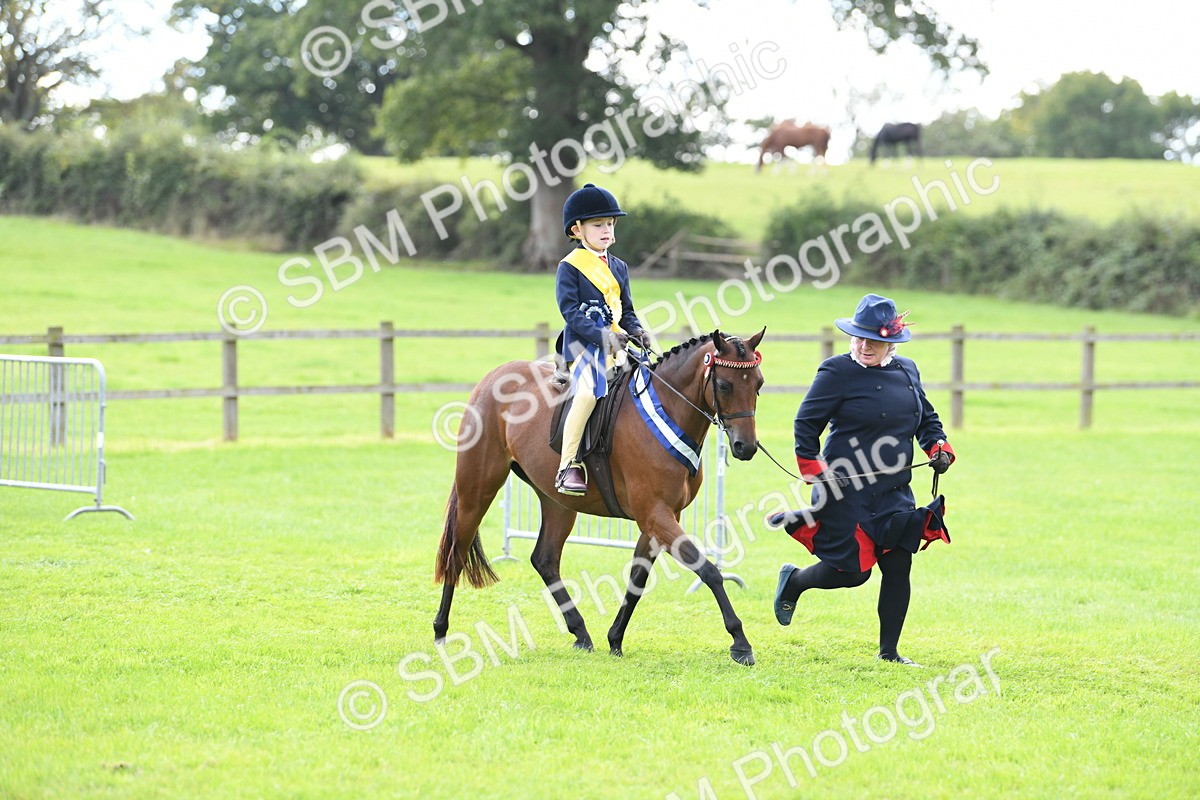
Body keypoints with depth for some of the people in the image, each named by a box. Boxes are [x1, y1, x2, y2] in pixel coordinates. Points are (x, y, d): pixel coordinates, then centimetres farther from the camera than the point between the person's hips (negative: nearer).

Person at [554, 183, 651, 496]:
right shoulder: (570, 267, -2)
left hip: (615, 344, 7)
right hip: (583, 344, -7)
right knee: (588, 390, -30)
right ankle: (569, 466, -28)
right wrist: (601, 336, -21)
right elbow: (570, 311, -11)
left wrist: (636, 331, 1)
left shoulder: (619, 267, 19)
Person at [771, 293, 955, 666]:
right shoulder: (837, 372, -9)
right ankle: (793, 581, 26)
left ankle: (889, 650, 12)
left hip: (894, 491, 6)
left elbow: (927, 419, 23)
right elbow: (807, 422, -6)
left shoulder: (907, 371, 10)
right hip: (847, 488, -6)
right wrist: (813, 472, -13)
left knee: (898, 565, 0)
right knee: (853, 572, -4)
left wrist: (938, 447, 4)